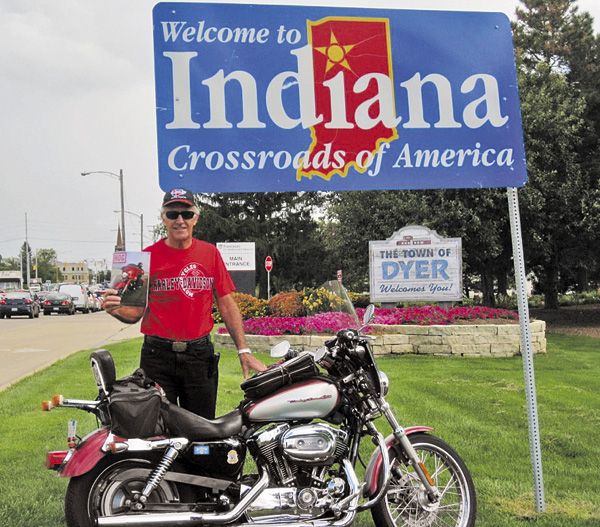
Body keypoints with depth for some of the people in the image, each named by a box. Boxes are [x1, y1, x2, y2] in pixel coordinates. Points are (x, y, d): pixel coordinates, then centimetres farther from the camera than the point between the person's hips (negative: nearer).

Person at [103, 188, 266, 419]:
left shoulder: (210, 253, 6)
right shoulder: (149, 256, 1)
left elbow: (227, 304, 6)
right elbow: (137, 311, 1)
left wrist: (243, 350, -1)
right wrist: (116, 309, -21)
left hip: (199, 355, 1)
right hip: (157, 355, -1)